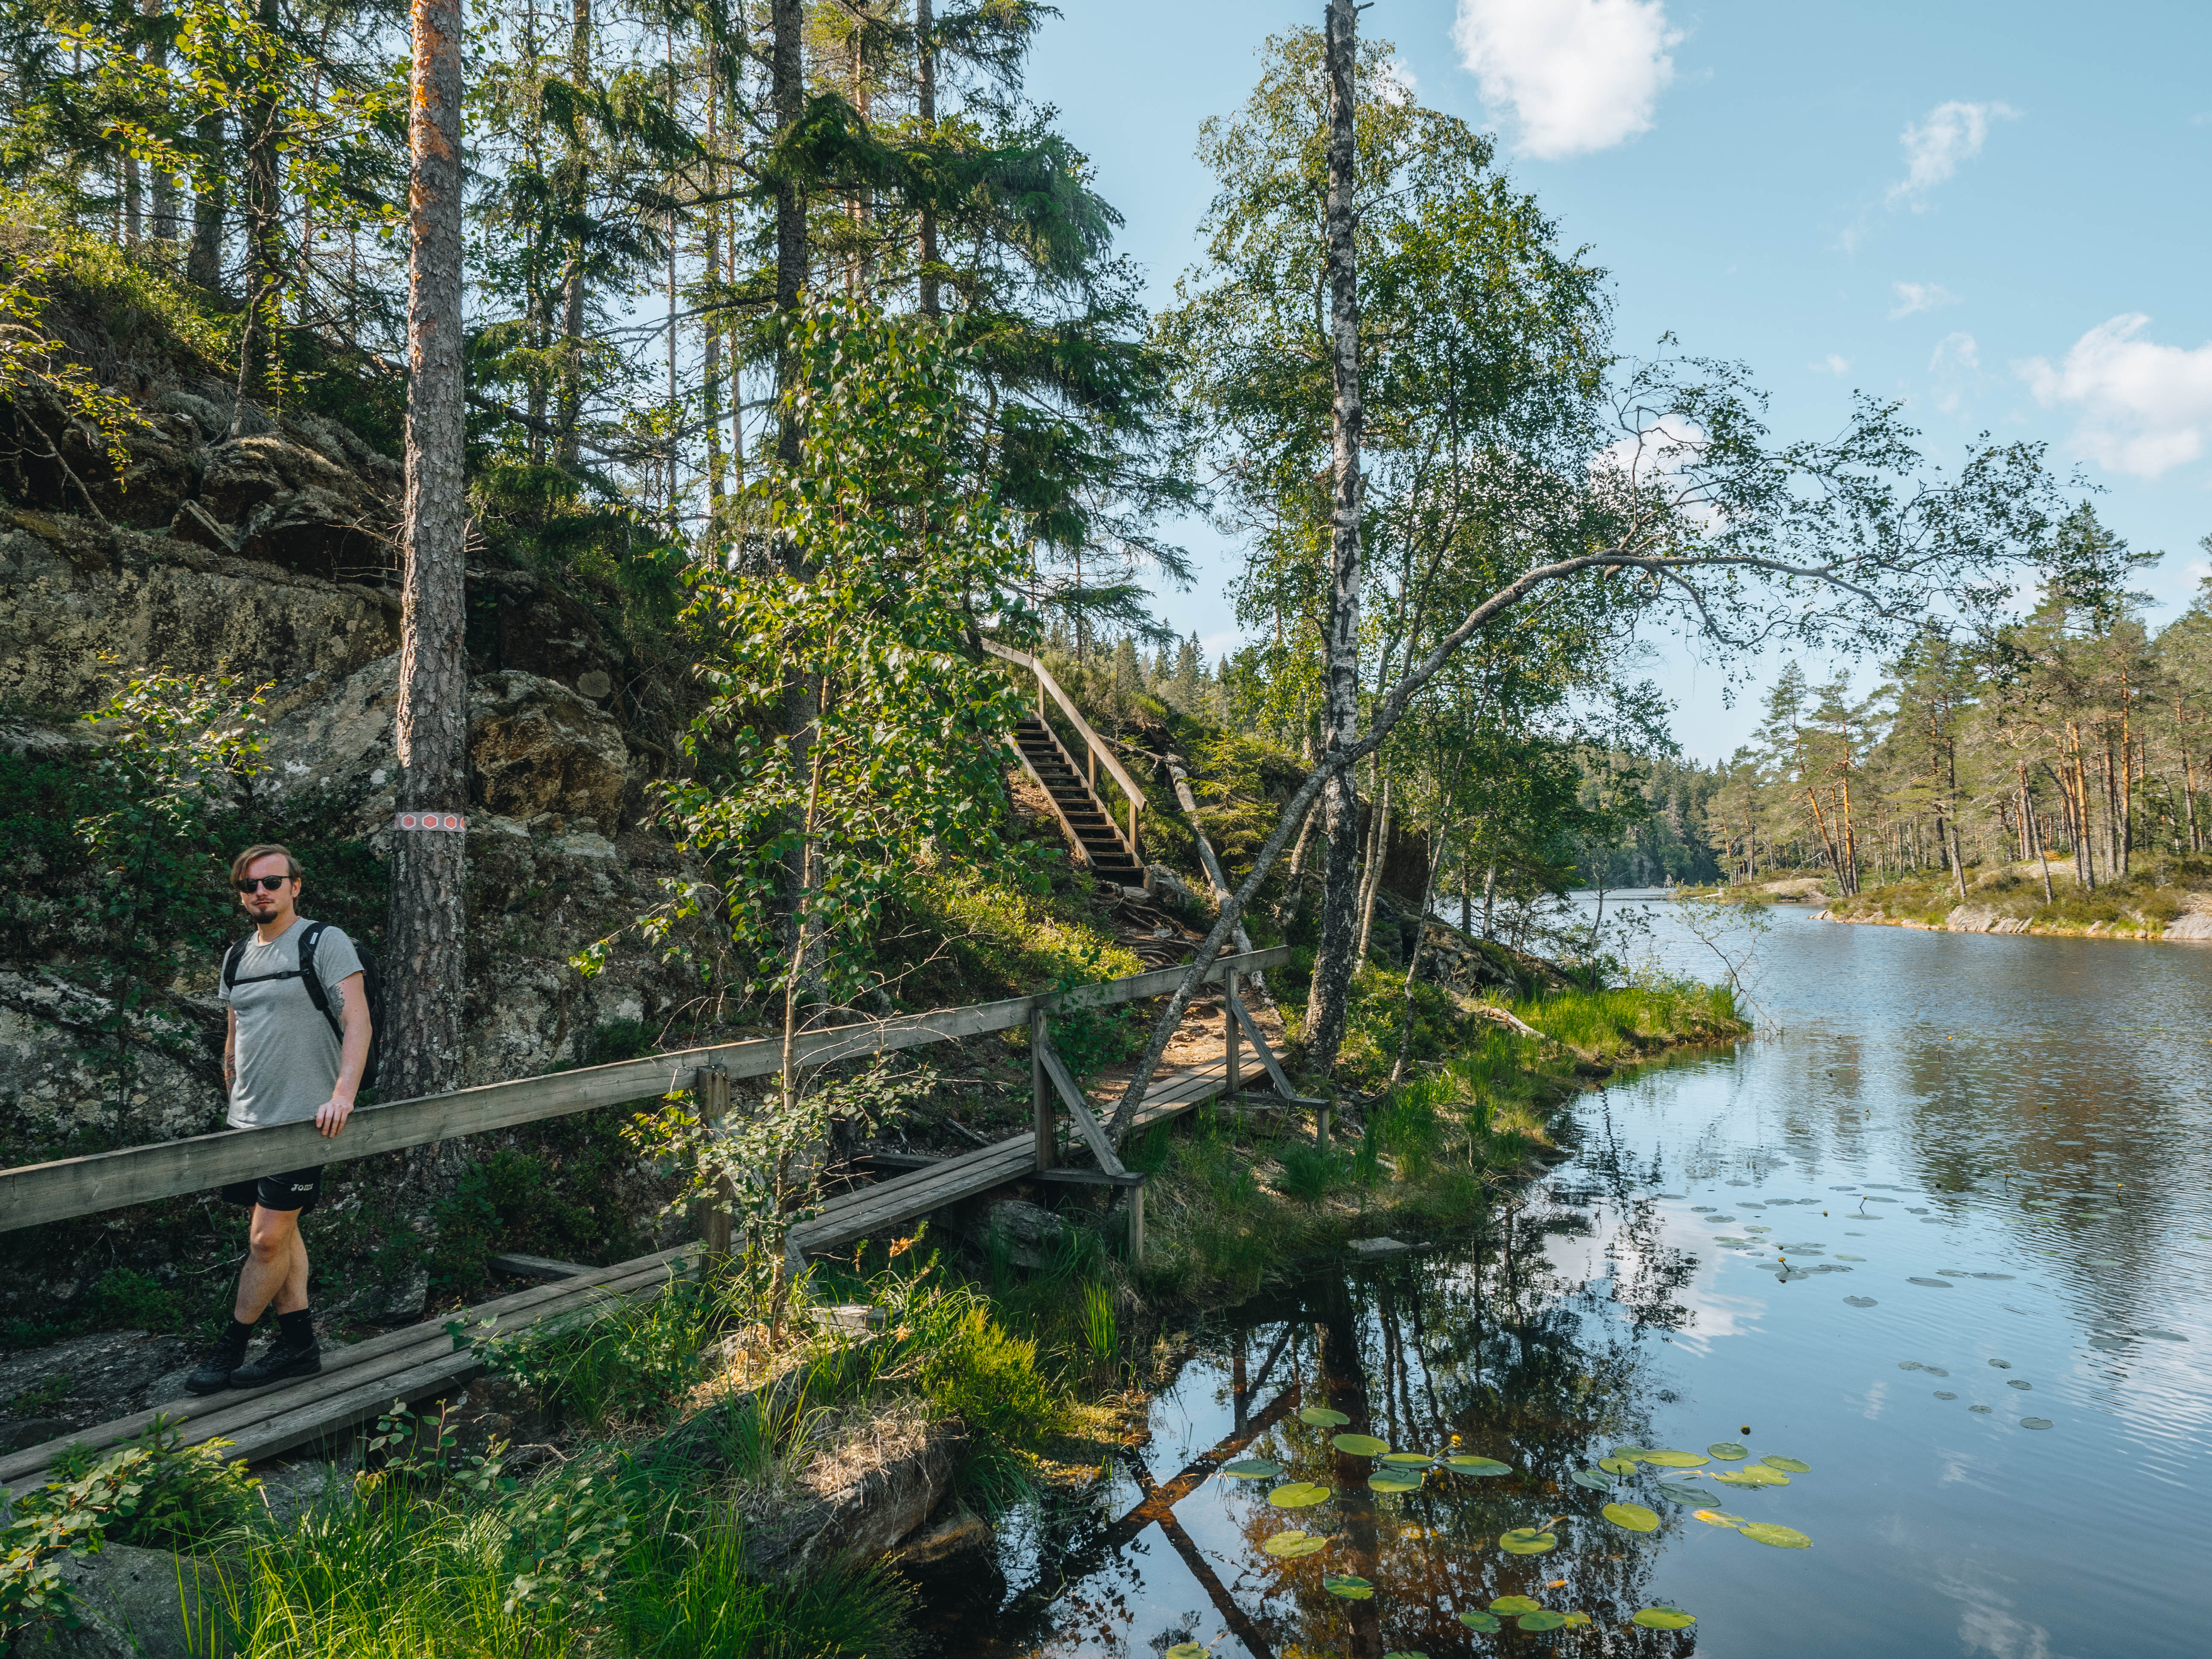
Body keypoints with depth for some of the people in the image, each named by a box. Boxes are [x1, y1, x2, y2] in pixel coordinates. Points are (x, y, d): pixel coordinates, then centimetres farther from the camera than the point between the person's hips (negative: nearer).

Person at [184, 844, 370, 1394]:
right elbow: (234, 1039, 20)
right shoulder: (237, 956, 14)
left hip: (302, 1119, -7)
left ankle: (230, 1348, 11)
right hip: (248, 1121, 7)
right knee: (281, 1231, 11)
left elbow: (358, 1022, -15)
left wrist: (343, 1093, -25)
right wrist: (235, 1104, 15)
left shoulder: (325, 942, -7)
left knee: (267, 1239, -3)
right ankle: (299, 1344, 20)